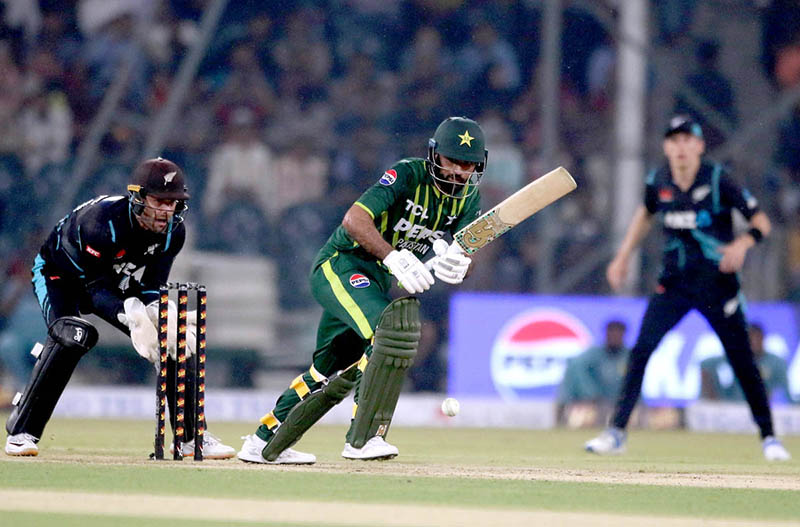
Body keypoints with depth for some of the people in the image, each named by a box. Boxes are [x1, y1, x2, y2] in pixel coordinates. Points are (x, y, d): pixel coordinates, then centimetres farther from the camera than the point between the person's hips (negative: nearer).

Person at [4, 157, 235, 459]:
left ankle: (192, 436, 9)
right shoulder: (103, 222, -38)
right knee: (74, 335, -35)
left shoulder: (173, 232, -19)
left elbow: (152, 287, -15)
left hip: (119, 285, 6)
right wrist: (134, 313, -53)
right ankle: (21, 431, -26)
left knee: (175, 338, -6)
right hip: (59, 275, -6)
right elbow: (96, 289, -35)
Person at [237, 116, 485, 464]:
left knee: (331, 373, 17)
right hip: (340, 265, -8)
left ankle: (265, 445, 32)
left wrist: (456, 264, -33)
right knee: (392, 329, -31)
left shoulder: (468, 198, 0)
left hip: (381, 280, 8)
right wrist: (395, 257, -45)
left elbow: (464, 255, -9)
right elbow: (354, 219, -32)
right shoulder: (408, 175, -21)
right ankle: (363, 438, -29)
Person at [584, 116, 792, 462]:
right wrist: (623, 256, 18)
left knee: (742, 361, 0)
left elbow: (761, 222, -10)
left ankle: (768, 437, 16)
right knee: (641, 350, -11)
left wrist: (742, 244, -30)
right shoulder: (658, 182, -1)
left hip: (716, 281, -3)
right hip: (674, 283, 3)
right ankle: (616, 433, -7)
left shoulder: (718, 180, -13)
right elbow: (646, 213, 22)